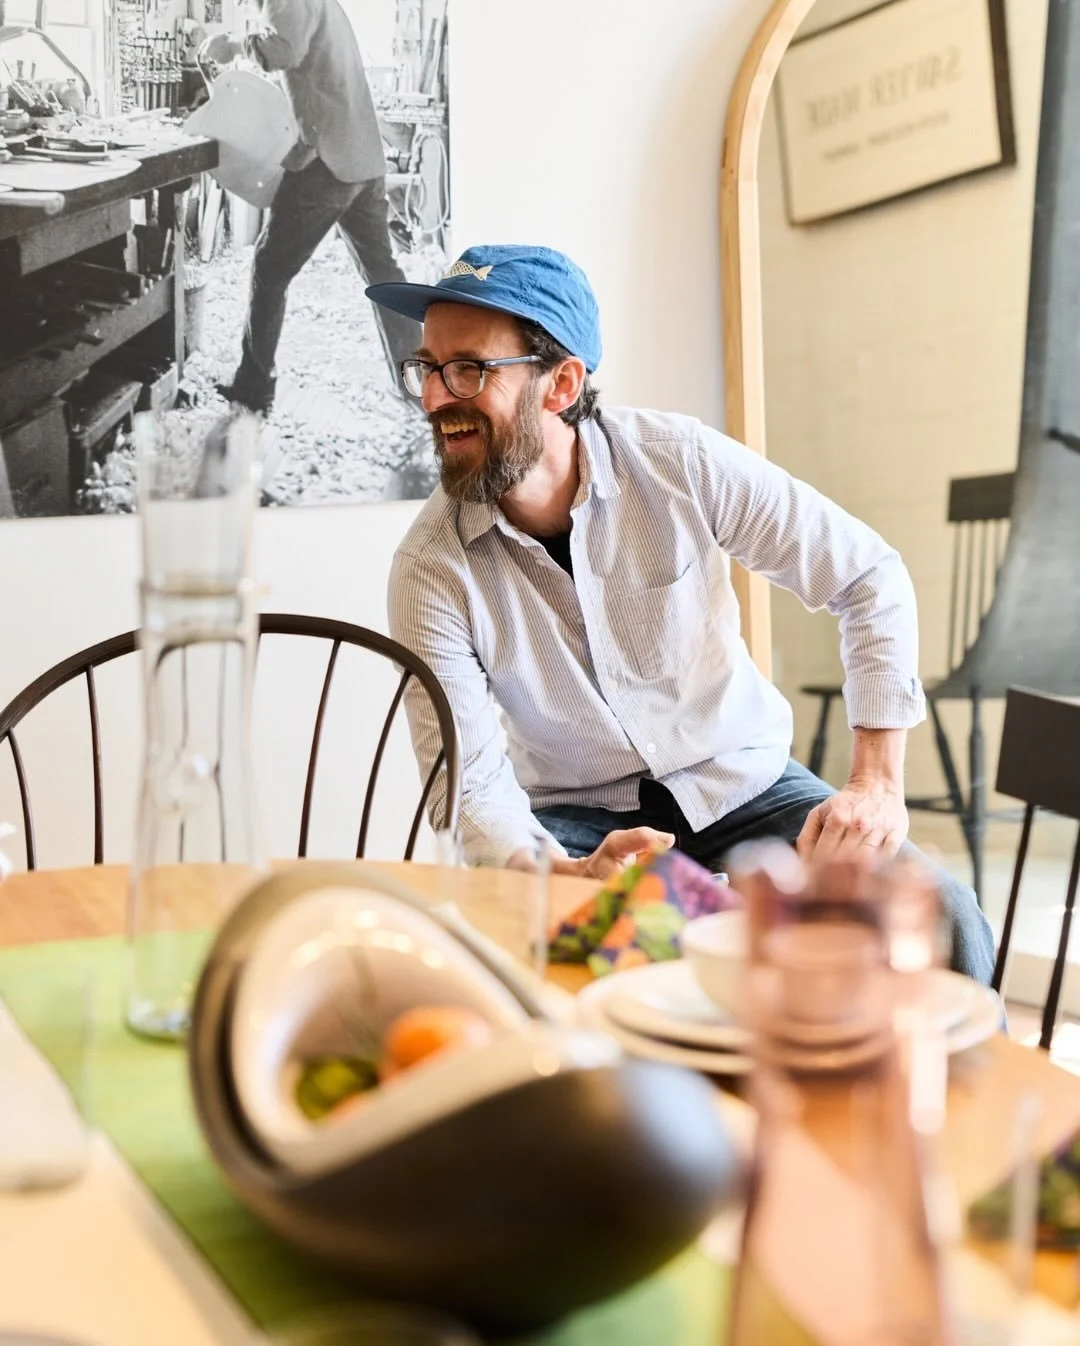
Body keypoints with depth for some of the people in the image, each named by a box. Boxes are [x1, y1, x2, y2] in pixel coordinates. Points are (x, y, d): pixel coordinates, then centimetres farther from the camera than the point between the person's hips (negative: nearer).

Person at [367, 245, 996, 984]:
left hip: (741, 785, 1)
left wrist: (878, 784, -16)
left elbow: (872, 579, -8)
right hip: (573, 820, 0)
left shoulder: (680, 462, -16)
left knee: (943, 923, -21)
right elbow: (471, 789, -16)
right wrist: (571, 877, -37)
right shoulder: (430, 569, -15)